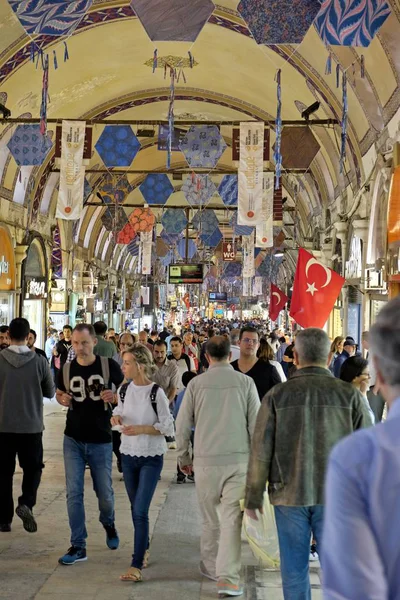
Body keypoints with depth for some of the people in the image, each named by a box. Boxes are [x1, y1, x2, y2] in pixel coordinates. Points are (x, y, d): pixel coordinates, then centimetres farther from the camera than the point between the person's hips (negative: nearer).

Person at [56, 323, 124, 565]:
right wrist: (62, 399, -7)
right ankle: (78, 546, 7)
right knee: (74, 493, -2)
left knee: (104, 492, 7)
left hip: (101, 440, -2)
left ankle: (109, 523, 40)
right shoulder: (67, 369, -1)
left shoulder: (108, 365, -8)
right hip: (73, 439, 2)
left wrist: (115, 396, -19)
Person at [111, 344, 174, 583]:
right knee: (136, 509, 16)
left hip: (151, 457, -5)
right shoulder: (125, 390, 0)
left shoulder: (156, 392, -15)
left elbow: (168, 427, -11)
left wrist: (141, 429, -22)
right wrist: (116, 417, -8)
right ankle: (144, 549, 36)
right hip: (129, 455, 5)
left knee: (141, 511, -10)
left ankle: (137, 565, -7)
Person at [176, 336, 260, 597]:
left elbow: (182, 425, 4)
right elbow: (256, 424, 0)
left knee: (211, 519, 16)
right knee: (232, 520, -2)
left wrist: (184, 458, 16)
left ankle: (211, 566, 31)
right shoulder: (245, 382, -1)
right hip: (239, 459, -1)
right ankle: (228, 578, -8)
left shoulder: (196, 384, 0)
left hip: (206, 460, 1)